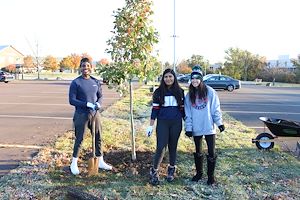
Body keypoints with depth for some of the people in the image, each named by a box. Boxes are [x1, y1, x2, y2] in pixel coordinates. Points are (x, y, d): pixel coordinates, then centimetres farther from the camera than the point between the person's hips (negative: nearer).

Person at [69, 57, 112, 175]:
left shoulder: (96, 82, 7)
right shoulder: (76, 82, -7)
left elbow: (100, 96, 13)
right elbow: (72, 100, -11)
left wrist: (98, 103, -10)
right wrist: (87, 104, -20)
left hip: (95, 113, 5)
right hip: (81, 115, -4)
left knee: (98, 138, 11)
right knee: (79, 139, 3)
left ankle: (100, 162, 26)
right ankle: (74, 163, 20)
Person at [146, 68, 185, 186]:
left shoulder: (180, 92, 5)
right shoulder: (158, 92, 1)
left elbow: (182, 109, 9)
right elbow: (155, 109, 1)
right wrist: (151, 126, -2)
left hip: (176, 123, 2)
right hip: (162, 123, -2)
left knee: (173, 147, 10)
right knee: (160, 148, -8)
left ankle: (171, 170, 28)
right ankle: (154, 172, 7)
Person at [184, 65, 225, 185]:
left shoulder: (210, 91, -6)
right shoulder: (189, 95, 2)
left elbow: (216, 108, -3)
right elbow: (187, 113, 3)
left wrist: (219, 122, -5)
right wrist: (188, 128, -2)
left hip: (209, 127, -2)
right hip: (196, 128, 3)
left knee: (211, 153, 3)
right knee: (198, 152, 16)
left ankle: (211, 175, 20)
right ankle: (199, 173, 33)